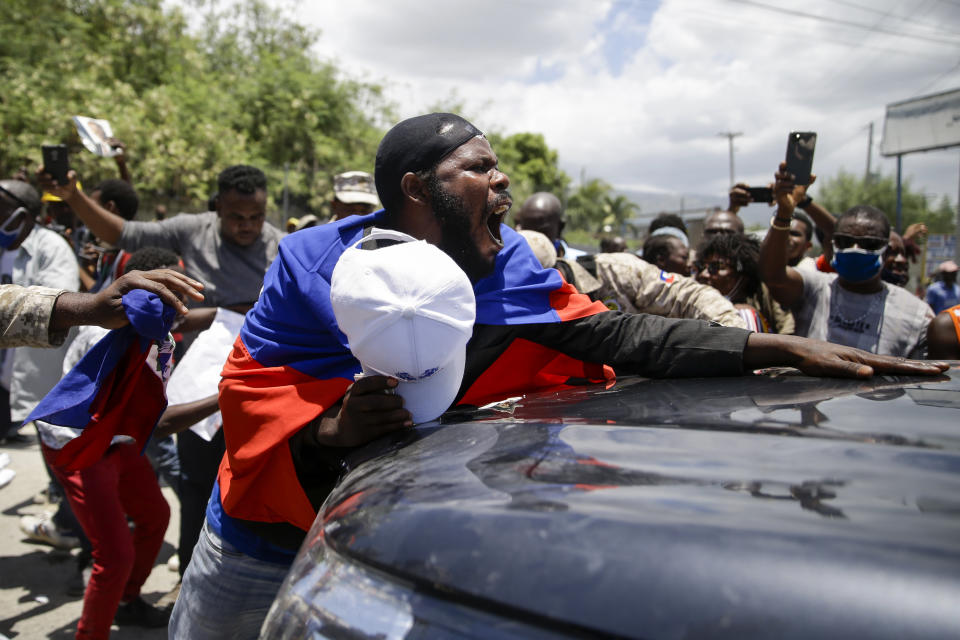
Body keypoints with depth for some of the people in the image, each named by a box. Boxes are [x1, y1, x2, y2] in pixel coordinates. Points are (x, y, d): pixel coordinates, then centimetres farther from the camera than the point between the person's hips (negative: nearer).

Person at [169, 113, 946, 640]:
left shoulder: (511, 277, -13)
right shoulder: (314, 265, -19)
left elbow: (626, 335, -20)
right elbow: (250, 391, -17)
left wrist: (780, 347, -28)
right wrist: (330, 430, -38)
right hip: (259, 545, -1)